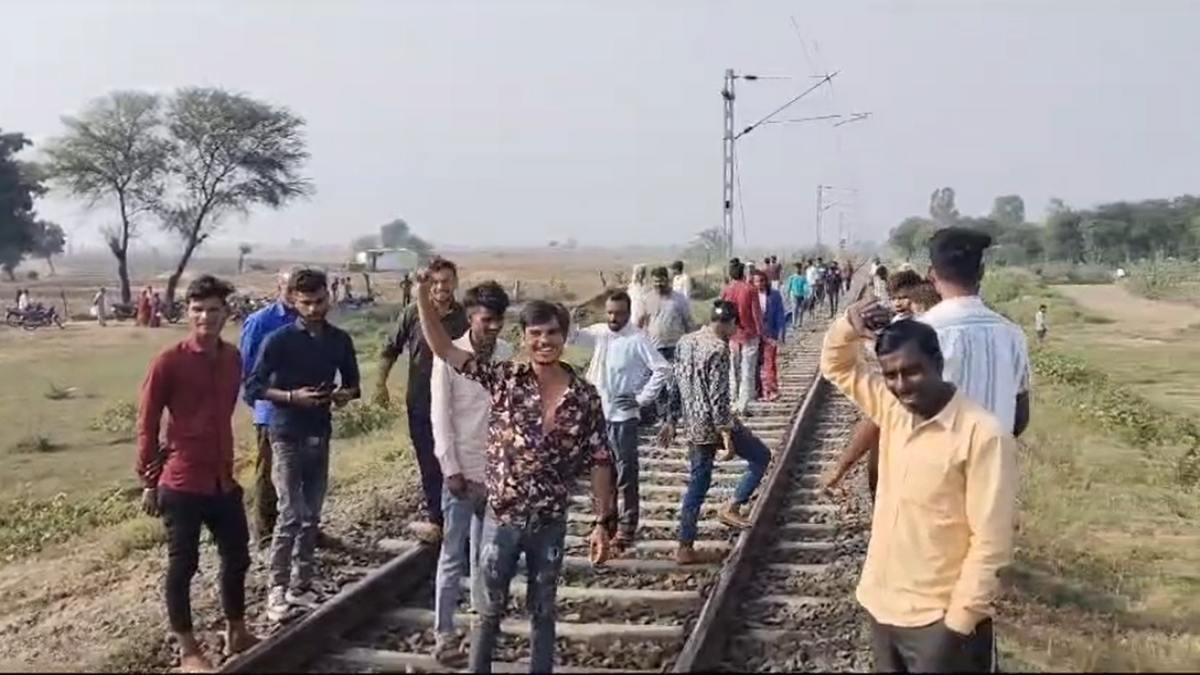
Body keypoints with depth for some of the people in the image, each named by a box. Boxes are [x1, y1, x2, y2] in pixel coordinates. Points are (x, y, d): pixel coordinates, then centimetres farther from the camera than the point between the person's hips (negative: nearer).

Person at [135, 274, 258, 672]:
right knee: (183, 564, 6)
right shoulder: (169, 362, -12)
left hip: (223, 480, 6)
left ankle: (236, 634, 33)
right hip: (182, 483, -6)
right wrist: (149, 481, -5)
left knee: (237, 557, 15)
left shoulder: (233, 358, 5)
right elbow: (147, 424, -7)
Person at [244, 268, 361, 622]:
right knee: (291, 515, -10)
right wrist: (292, 397, -21)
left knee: (311, 517, 9)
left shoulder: (340, 340, 5)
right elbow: (253, 387, -8)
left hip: (320, 435, 5)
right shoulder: (279, 340, -9)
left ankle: (301, 586, 19)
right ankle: (276, 589, 1)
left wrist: (345, 394, -7)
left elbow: (352, 383, 16)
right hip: (287, 436, -5)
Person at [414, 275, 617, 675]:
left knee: (542, 611, 17)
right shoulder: (505, 379, -8)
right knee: (491, 609, 15)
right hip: (501, 519, 0)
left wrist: (603, 521, -3)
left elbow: (598, 462, -1)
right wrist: (423, 296, -21)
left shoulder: (585, 397, -6)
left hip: (550, 524, 1)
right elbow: (443, 348, -10)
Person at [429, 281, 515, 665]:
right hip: (463, 470, -4)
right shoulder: (449, 357, -9)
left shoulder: (508, 356, 1)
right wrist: (451, 470, -12)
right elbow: (439, 417, -9)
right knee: (453, 554, 1)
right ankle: (444, 633, 9)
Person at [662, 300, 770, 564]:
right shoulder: (718, 349, -16)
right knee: (761, 456, 13)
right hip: (714, 424, -8)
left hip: (693, 426, 8)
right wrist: (727, 435, -19)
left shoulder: (685, 342, 8)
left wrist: (672, 422, 19)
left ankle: (685, 547, 14)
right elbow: (718, 396, -21)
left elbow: (676, 386, 13)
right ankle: (731, 507, 6)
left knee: (697, 483, 14)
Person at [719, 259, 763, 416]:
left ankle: (735, 405, 13)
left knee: (733, 372, 11)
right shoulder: (750, 290, -7)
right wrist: (760, 332, 5)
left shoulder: (726, 291, -3)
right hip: (749, 335, -2)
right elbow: (756, 313, -5)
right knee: (748, 371, 3)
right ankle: (743, 406, 0)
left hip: (732, 336, 2)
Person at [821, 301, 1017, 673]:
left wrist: (959, 622, -17)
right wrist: (849, 327, -7)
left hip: (939, 619, -6)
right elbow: (837, 366, 14)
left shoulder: (983, 434, -19)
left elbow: (991, 541, -17)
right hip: (882, 605, 7)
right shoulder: (893, 409, 1)